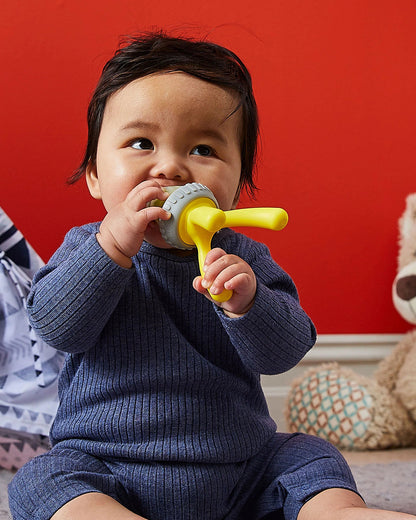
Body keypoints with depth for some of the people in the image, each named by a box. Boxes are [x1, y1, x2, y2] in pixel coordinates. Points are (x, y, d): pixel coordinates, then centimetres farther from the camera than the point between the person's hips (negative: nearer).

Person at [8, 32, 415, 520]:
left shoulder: (243, 260, -1)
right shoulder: (87, 247, -1)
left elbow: (282, 352, -11)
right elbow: (58, 327, -17)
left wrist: (246, 302, -33)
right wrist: (114, 245, -27)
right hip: (106, 471, -1)